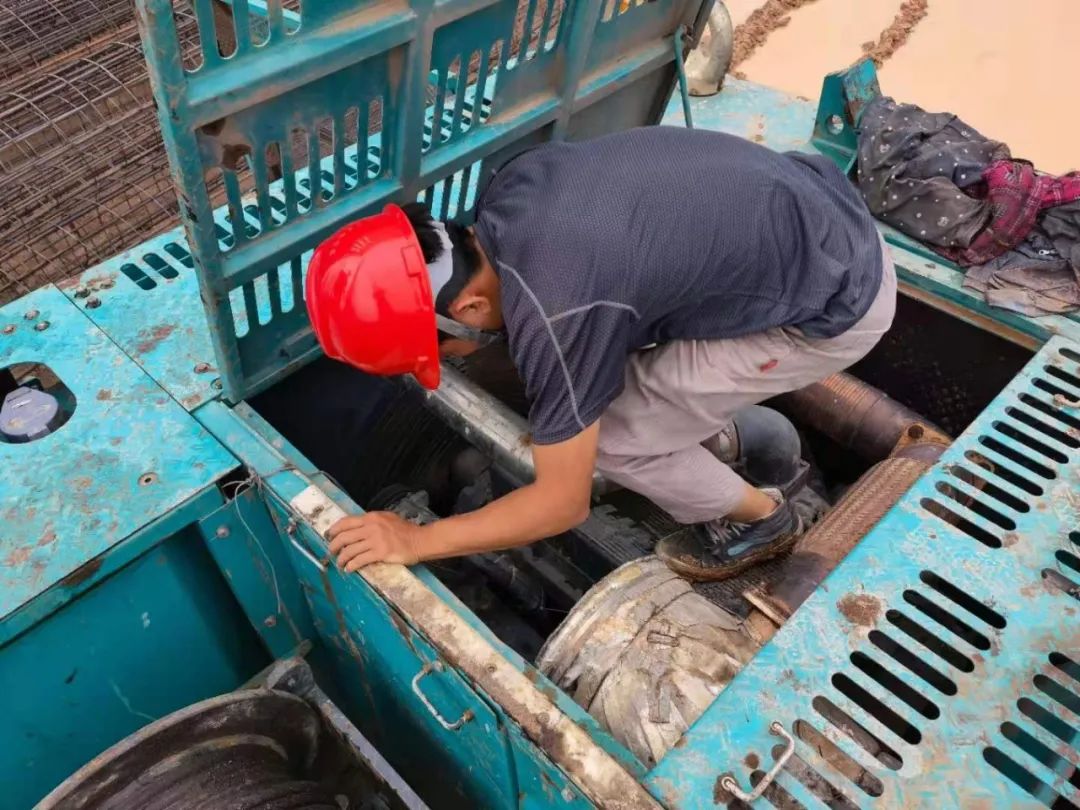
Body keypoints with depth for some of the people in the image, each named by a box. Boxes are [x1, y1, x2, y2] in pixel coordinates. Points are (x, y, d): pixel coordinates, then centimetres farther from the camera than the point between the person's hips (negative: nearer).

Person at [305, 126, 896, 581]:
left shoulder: (553, 318, -30)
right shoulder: (507, 191, -7)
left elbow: (563, 503, -15)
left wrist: (416, 542, -7)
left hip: (835, 304, -8)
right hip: (816, 201, 8)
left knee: (611, 436, -4)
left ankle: (760, 518, 21)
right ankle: (707, 429, 39)